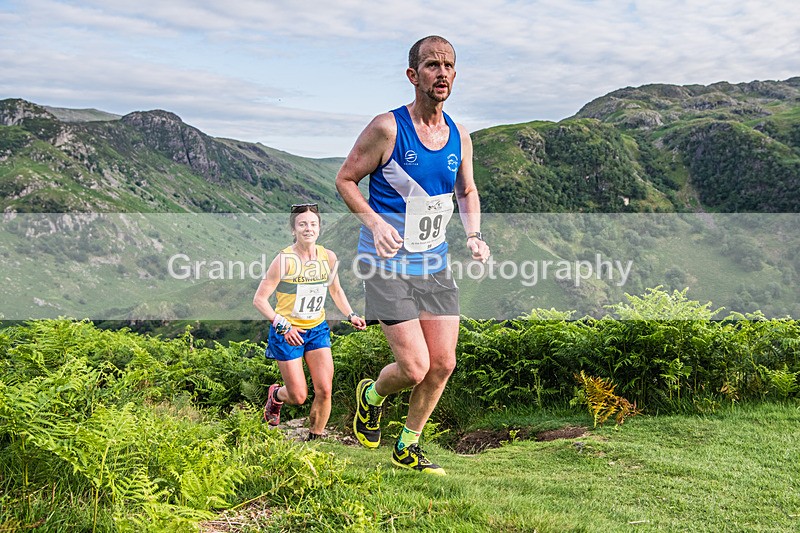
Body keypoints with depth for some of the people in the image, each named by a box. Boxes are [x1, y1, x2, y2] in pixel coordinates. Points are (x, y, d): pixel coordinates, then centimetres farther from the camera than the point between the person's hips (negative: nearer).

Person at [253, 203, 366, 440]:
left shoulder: (328, 257, -3)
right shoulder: (283, 260, -17)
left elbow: (336, 290, 16)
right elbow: (259, 299, -14)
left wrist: (350, 315, 1)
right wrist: (282, 325, -23)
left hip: (318, 329, 4)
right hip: (287, 332, -4)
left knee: (324, 390, -8)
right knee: (299, 397, -1)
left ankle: (315, 439, 13)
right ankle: (275, 395, 36)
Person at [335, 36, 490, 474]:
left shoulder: (460, 137, 5)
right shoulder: (388, 128, -12)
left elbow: (467, 192, 20)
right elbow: (345, 179, -5)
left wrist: (474, 236, 2)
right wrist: (375, 222, -22)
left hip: (435, 265, 6)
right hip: (388, 265, -6)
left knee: (443, 364, 5)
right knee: (414, 368, -11)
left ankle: (408, 448, 26)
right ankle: (371, 395, 25)